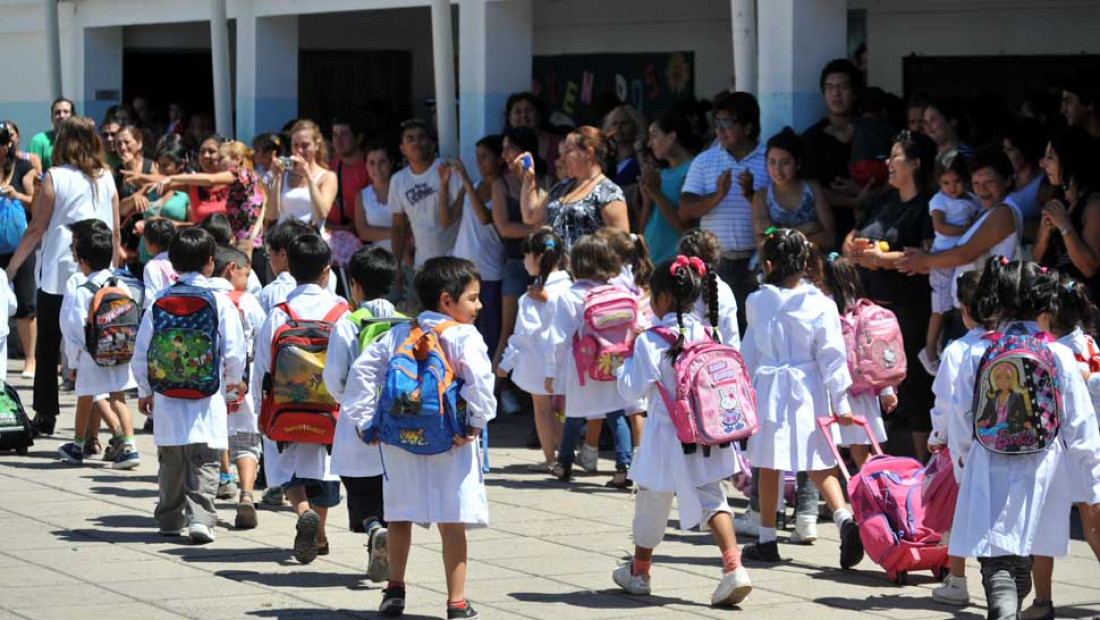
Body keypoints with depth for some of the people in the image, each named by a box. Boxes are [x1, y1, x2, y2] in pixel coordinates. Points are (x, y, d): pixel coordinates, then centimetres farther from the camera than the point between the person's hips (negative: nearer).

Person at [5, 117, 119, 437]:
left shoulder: (56, 177, -6)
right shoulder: (106, 179, 5)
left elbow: (37, 229, -5)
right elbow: (115, 230, 8)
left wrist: (11, 266, 3)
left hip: (58, 273, -3)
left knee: (47, 349, 9)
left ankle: (45, 415, 10)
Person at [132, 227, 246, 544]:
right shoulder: (220, 302, -6)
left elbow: (141, 354, 4)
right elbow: (234, 352, -6)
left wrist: (144, 391, 18)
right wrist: (233, 379, 15)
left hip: (167, 396, 3)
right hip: (207, 398, -3)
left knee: (170, 461, 16)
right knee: (205, 461, -1)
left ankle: (170, 518, 25)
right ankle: (200, 517, -14)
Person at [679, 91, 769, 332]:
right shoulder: (704, 161, 10)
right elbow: (686, 210, 2)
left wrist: (752, 195, -17)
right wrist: (717, 196, -14)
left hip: (754, 261, -2)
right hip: (715, 261, 2)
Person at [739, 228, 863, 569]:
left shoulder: (758, 302, -2)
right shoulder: (821, 306, -6)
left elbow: (749, 352, 7)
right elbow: (832, 356, -5)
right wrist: (840, 403, 0)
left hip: (768, 388, 0)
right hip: (808, 391, 0)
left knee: (768, 466, 10)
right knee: (820, 466, 7)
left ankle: (767, 539, 15)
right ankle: (845, 518, -15)